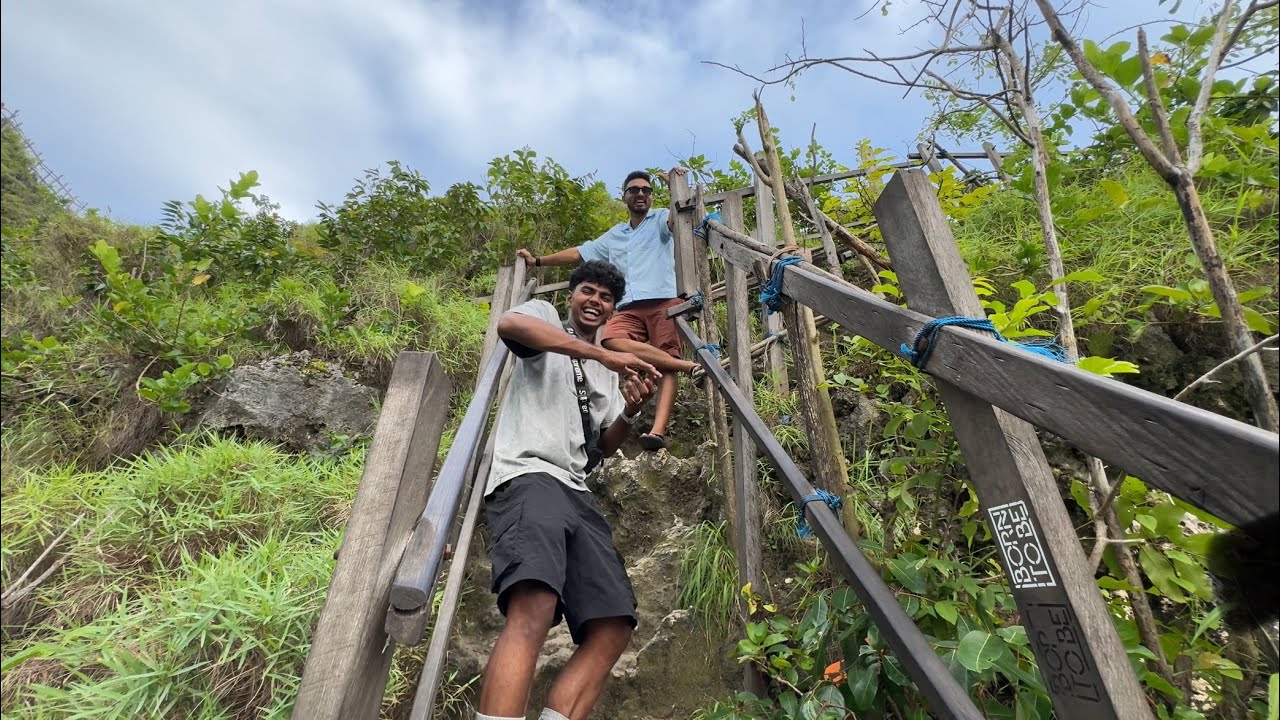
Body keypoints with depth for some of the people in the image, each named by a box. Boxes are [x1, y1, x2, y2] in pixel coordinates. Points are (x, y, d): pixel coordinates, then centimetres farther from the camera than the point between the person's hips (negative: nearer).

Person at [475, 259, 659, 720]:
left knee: (613, 627, -5)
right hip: (527, 474, -7)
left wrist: (630, 411, 2)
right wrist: (605, 355, -16)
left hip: (576, 492, 7)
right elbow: (509, 323, -12)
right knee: (534, 610, -31)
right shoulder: (546, 317, 15)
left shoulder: (607, 372, 31)